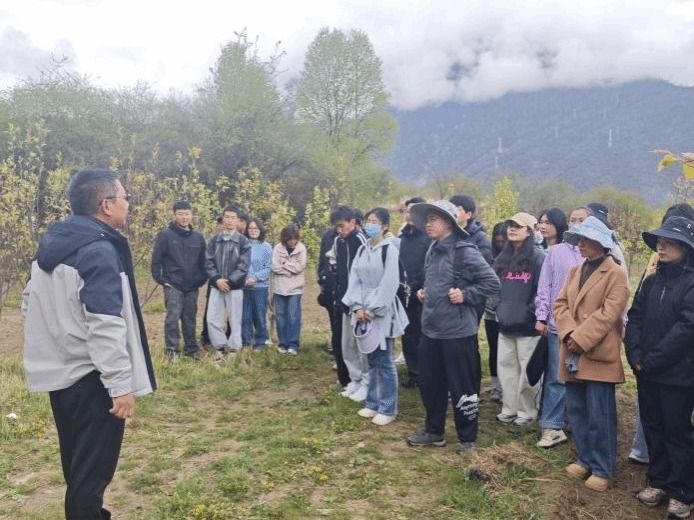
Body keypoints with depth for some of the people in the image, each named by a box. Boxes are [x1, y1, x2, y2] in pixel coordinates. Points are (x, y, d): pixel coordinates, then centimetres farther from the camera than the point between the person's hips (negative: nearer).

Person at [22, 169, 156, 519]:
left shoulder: (51, 245, 8)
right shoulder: (100, 251, -21)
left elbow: (31, 305, 18)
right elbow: (106, 327, -26)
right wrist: (121, 384, -23)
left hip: (59, 373, 9)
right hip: (90, 378, -9)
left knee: (77, 465, 23)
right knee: (93, 471, 3)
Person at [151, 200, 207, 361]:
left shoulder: (198, 237, 8)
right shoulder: (165, 235, -5)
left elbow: (203, 261, 15)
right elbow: (156, 260, -5)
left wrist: (202, 279, 8)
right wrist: (161, 279, -8)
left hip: (192, 286, 4)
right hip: (173, 286, -4)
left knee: (190, 319, 11)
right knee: (173, 317, -6)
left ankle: (191, 348, 21)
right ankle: (171, 349, 4)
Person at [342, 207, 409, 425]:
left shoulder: (390, 249, -9)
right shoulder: (362, 250, 11)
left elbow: (389, 284, -15)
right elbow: (354, 280, 7)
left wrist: (372, 309, -14)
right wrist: (357, 307, -5)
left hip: (382, 312, -6)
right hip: (363, 310, 6)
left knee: (384, 362, -1)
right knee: (372, 361, 14)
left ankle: (387, 409, 9)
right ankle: (373, 403, 25)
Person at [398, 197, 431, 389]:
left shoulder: (429, 236, -8)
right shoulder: (402, 236, 12)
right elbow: (397, 263, 13)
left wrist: (416, 287, -15)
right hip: (404, 294, 6)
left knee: (422, 335, 2)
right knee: (408, 335, 11)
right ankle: (413, 372, 22)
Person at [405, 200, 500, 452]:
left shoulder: (465, 251, -15)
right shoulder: (433, 250, 11)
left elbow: (492, 282, -16)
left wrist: (465, 295, -18)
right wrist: (424, 292, 9)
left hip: (458, 332, -8)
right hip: (431, 330, 8)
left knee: (462, 387, 5)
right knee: (430, 384, 16)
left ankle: (467, 438, 22)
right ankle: (433, 431, 33)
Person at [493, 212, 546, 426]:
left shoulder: (538, 257, -9)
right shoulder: (503, 257, 13)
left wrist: (529, 312, -13)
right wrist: (499, 308, 7)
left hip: (527, 325, -6)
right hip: (505, 323, 7)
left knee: (527, 369, 3)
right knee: (506, 366, 11)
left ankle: (527, 411, 16)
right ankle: (509, 408, 23)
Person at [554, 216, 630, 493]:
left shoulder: (616, 274, -7)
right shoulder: (575, 270, 15)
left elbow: (608, 313, -16)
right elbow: (560, 304, 7)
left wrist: (581, 339, -18)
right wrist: (569, 334, -10)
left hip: (598, 355, -7)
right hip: (573, 354, 7)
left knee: (599, 416, 0)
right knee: (576, 411, 14)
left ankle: (602, 469, 14)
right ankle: (586, 459, 29)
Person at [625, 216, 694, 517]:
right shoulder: (652, 281, 10)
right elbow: (635, 317, 7)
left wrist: (652, 360, -17)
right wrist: (636, 356, -7)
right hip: (646, 372, 6)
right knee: (652, 428, 15)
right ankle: (658, 481, 30)